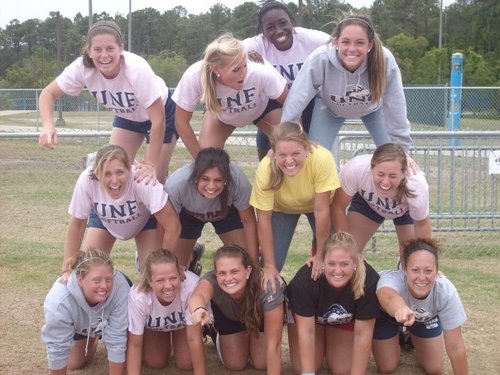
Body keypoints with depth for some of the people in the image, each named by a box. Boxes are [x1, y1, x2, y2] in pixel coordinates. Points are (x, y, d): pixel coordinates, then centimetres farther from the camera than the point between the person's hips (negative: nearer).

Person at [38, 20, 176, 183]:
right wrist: (48, 125, -38)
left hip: (160, 113, -4)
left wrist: (151, 165, -33)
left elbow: (158, 119, -34)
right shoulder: (82, 67, -28)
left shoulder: (137, 70, -39)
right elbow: (48, 93, -18)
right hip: (126, 116, 4)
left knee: (152, 179, -6)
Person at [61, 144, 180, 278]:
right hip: (104, 218, 2)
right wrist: (67, 269, -15)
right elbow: (77, 224, -18)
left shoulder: (141, 181, -41)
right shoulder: (86, 181, -36)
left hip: (144, 218, -1)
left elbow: (173, 226, -33)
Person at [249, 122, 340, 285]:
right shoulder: (265, 169, -36)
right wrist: (269, 266, -22)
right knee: (273, 263, -12)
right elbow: (264, 219, -26)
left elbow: (321, 210, -30)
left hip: (316, 203, 0)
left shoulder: (322, 159, -40)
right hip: (282, 207, 0)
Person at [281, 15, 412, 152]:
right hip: (330, 107, -1)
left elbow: (396, 110, -28)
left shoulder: (385, 61, -38)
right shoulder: (319, 59, -39)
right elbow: (296, 101, -31)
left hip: (371, 107, 1)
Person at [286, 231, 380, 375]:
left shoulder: (369, 281, -37)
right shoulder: (306, 278, -39)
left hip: (345, 319, 1)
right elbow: (306, 331, -30)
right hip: (306, 316, -1)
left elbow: (363, 333, -27)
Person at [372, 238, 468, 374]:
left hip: (425, 317, 2)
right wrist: (401, 308, -94)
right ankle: (396, 339, 30)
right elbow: (389, 297, -72)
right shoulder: (392, 279, -45)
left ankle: (413, 338, 32)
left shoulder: (446, 291, -37)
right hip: (386, 314, -2)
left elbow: (455, 347, -30)